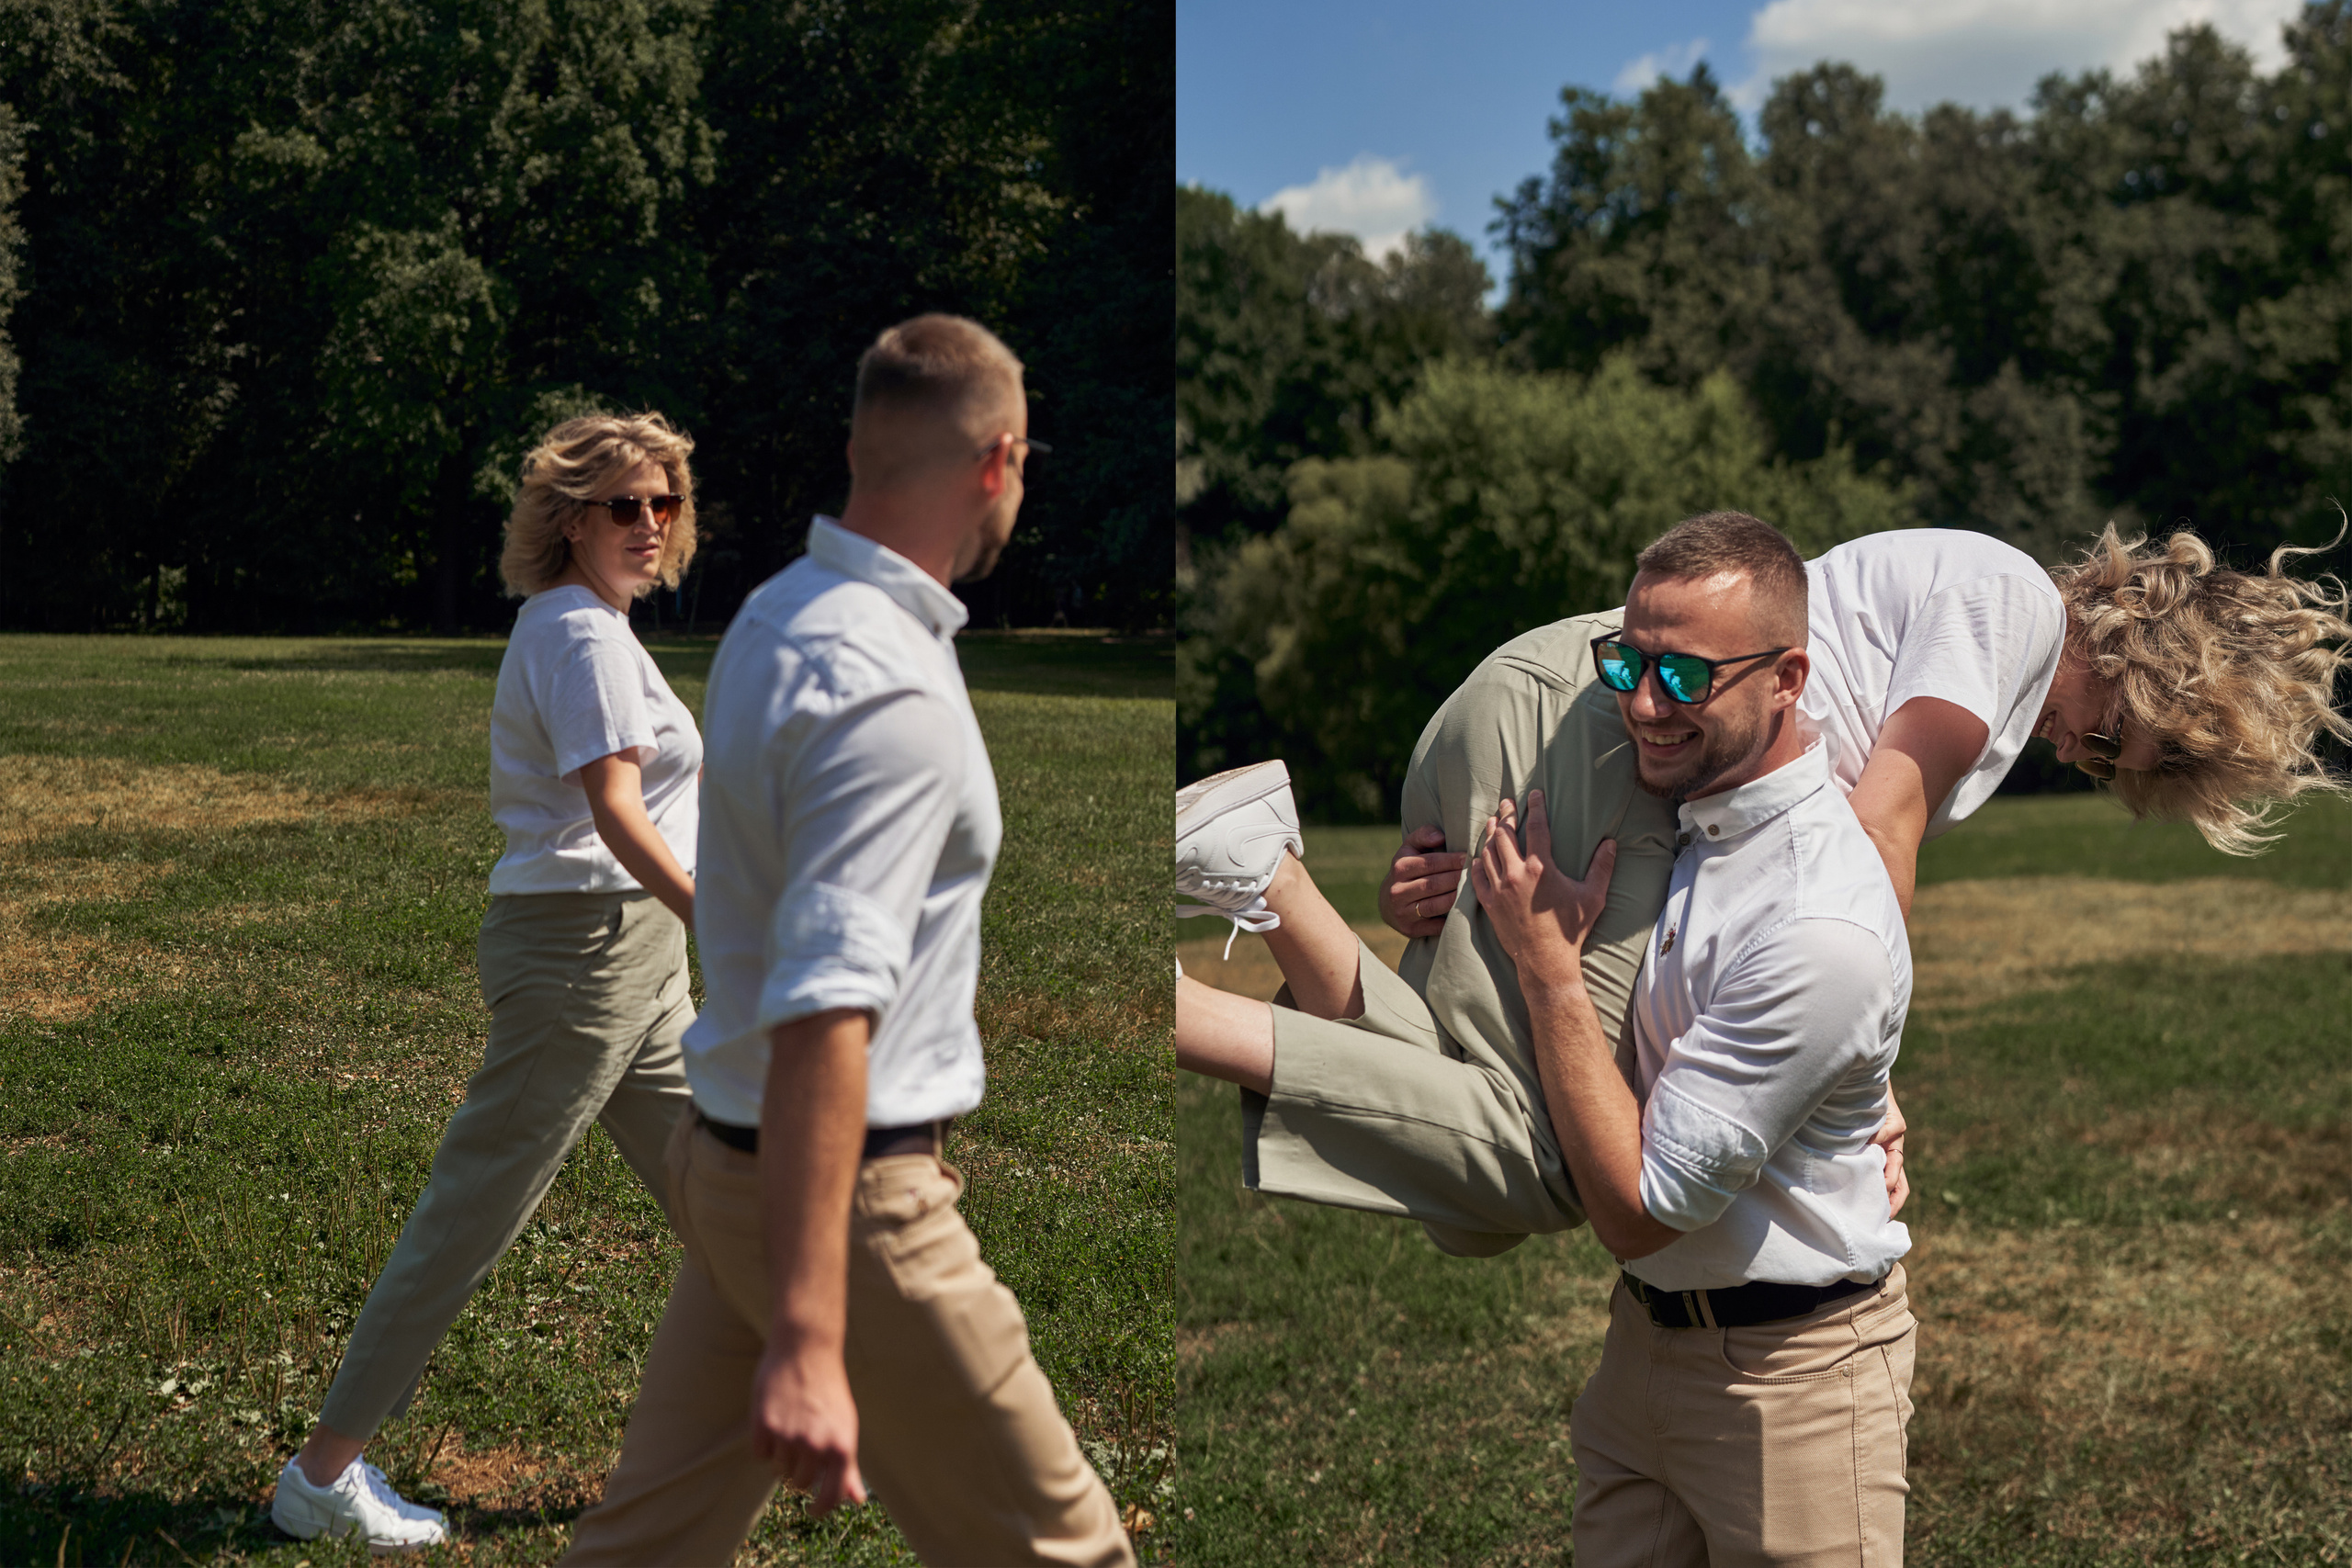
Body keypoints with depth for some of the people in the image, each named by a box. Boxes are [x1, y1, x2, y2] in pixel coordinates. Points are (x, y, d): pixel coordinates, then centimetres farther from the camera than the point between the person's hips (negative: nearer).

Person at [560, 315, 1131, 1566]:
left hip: (726, 1156, 9)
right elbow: (821, 1016, -32)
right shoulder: (890, 692, -23)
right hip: (843, 1190, -9)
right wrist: (806, 1340, -35)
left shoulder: (771, 615, 7)